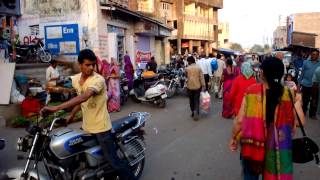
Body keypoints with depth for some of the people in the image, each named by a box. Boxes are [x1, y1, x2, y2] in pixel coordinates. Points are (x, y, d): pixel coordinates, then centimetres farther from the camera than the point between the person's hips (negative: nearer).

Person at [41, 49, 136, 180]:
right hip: (86, 126, 8)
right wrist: (71, 115, 11)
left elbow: (83, 97, -38)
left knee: (113, 160, -4)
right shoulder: (75, 79, 3)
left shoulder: (98, 80, -22)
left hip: (101, 127, -7)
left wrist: (56, 108, -42)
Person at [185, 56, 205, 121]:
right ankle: (196, 112, -12)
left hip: (190, 86, 0)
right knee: (197, 100, 2)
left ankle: (193, 112, 25)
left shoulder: (187, 68, -6)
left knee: (191, 100, 15)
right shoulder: (199, 68, -4)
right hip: (197, 86, 0)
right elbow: (201, 77, -6)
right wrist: (203, 85, -1)